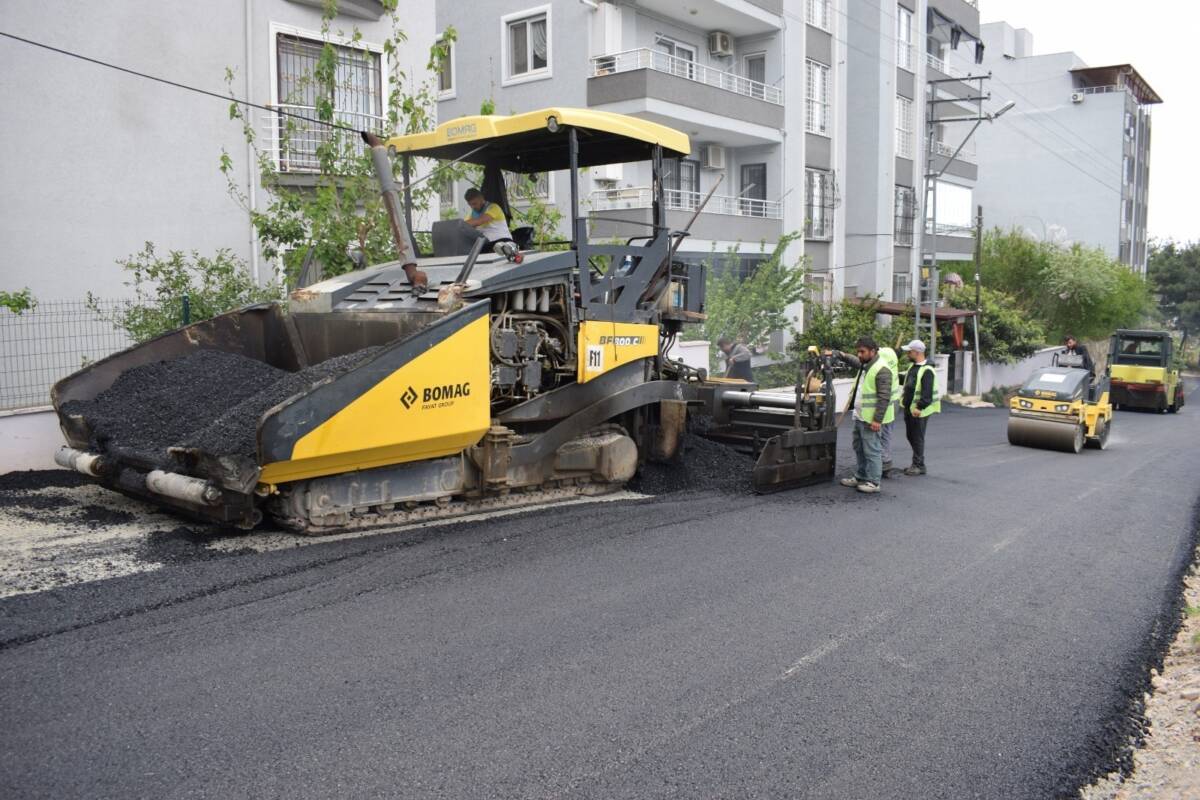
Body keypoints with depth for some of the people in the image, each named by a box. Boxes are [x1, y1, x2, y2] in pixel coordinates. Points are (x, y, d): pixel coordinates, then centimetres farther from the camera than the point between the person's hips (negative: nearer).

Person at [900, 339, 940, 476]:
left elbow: (927, 393, -25)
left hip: (919, 410, -10)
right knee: (910, 436, 15)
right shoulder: (913, 366, 12)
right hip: (909, 408, 10)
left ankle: (919, 466, 7)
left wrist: (919, 407, -28)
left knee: (917, 438, -2)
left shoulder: (927, 370, -19)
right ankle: (917, 463, 25)